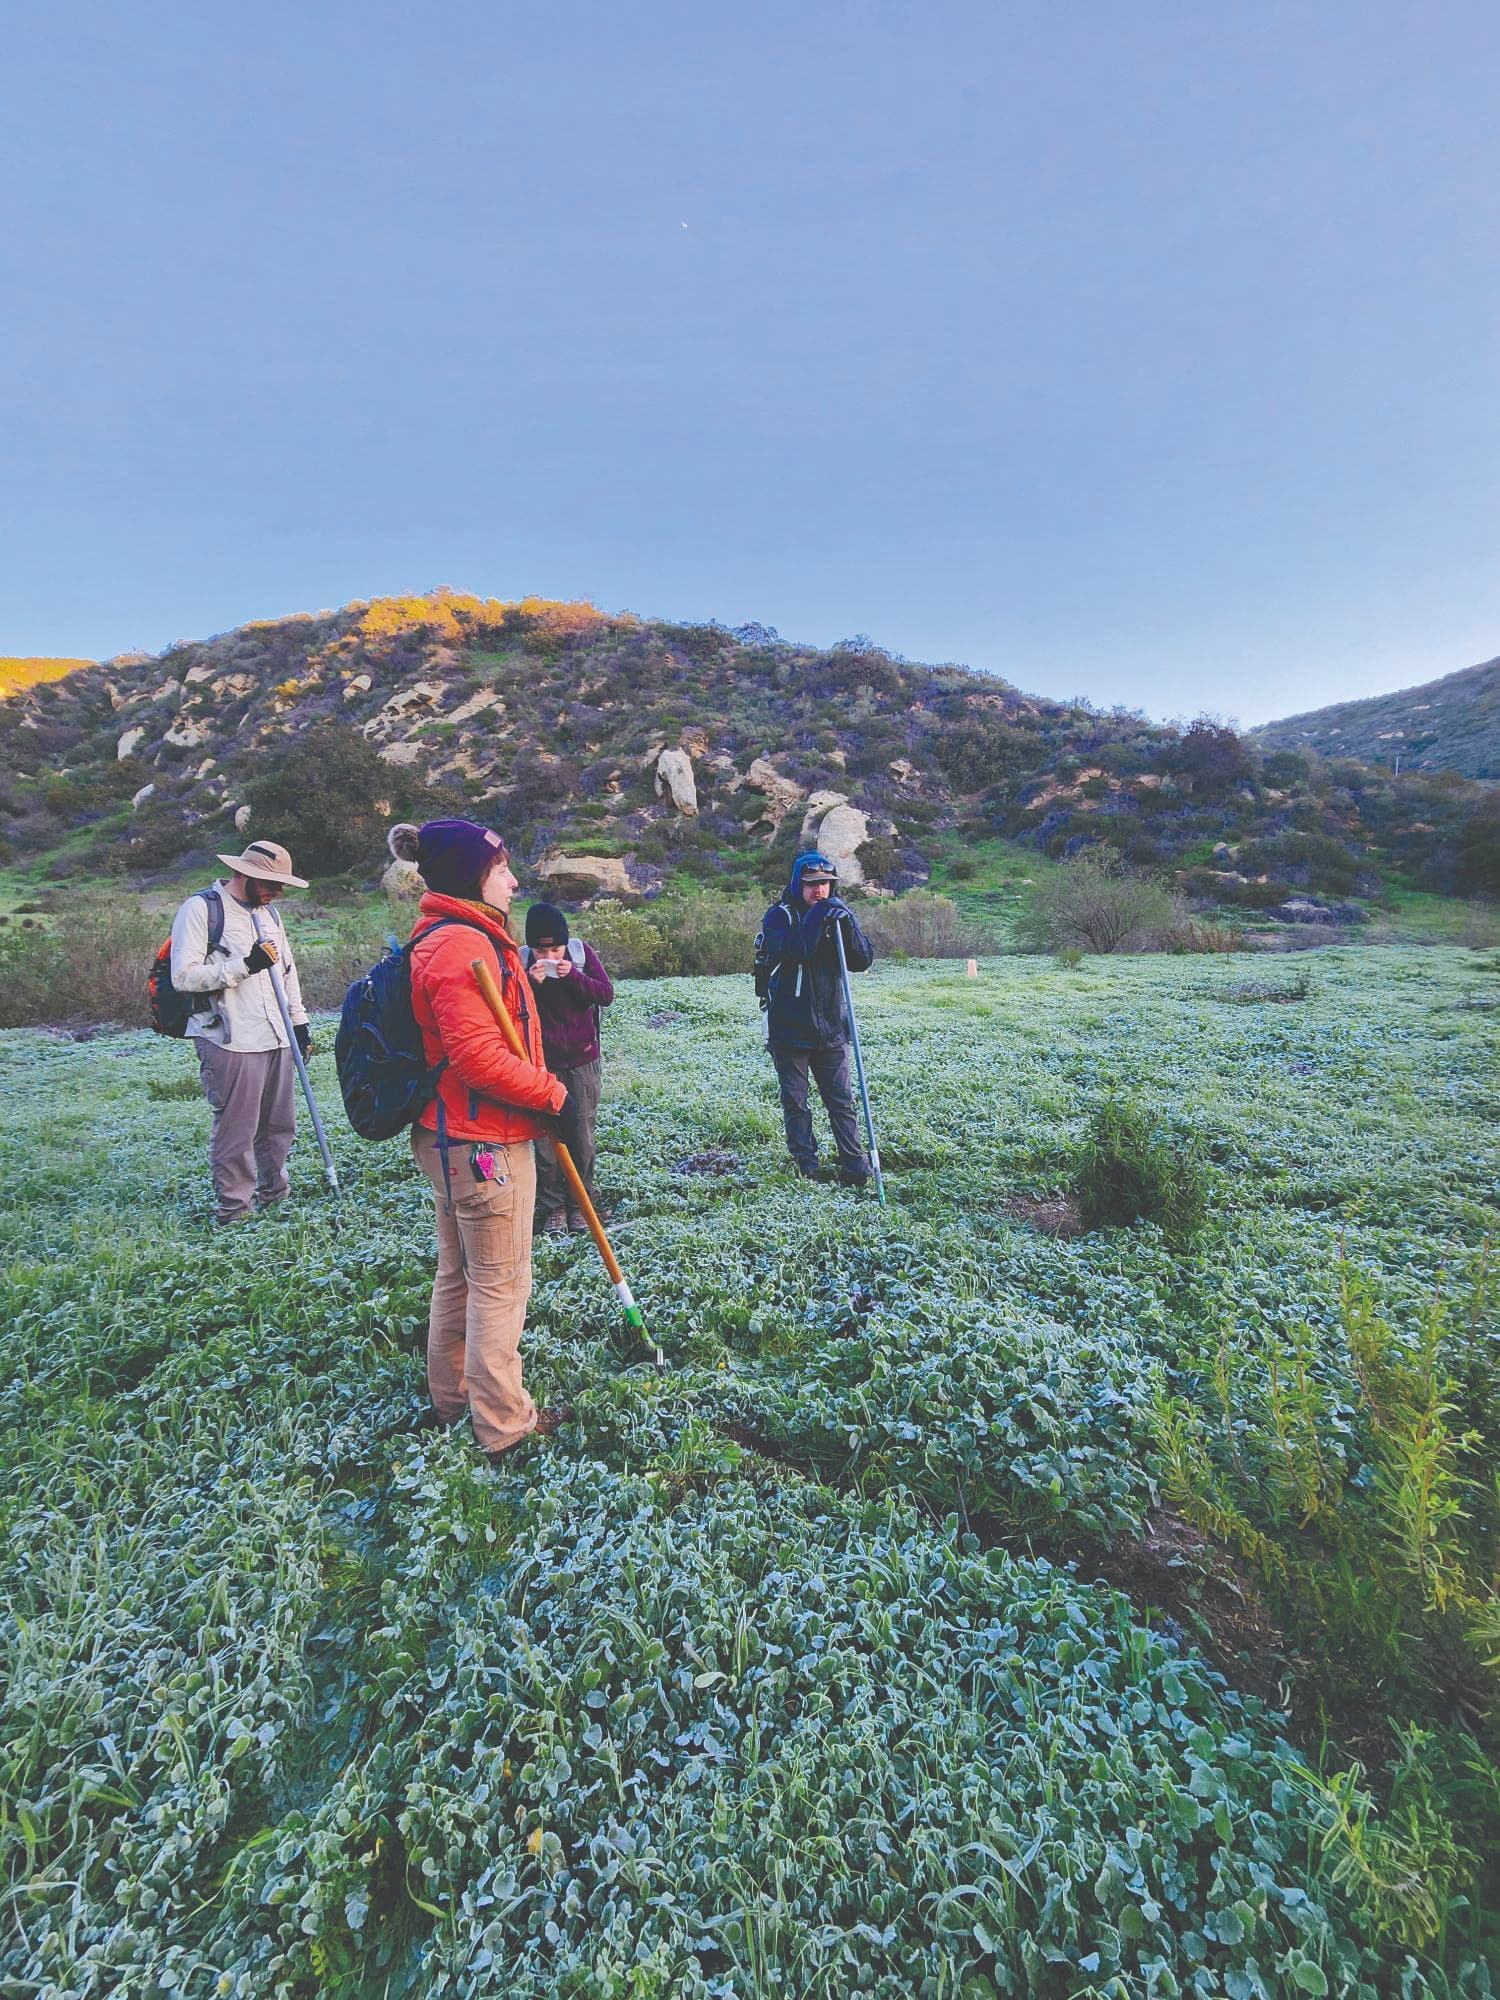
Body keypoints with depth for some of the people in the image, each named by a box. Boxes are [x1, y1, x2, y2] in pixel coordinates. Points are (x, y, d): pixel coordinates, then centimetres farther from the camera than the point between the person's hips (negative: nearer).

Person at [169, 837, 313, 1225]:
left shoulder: (269, 911, 18)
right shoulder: (201, 909, -6)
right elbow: (183, 975, -13)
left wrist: (300, 1021, 21)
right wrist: (245, 965, -18)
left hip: (277, 1038, 7)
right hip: (231, 1043, -7)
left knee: (279, 1124, 13)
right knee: (235, 1130, -2)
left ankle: (273, 1191, 29)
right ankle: (232, 1208, 11)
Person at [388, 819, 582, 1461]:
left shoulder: (451, 938, 14)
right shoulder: (463, 944, -21)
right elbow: (479, 1056, -28)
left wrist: (542, 1095, 14)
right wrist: (554, 1095, -16)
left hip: (451, 1139, 11)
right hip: (485, 1144, -11)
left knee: (458, 1274, 22)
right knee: (501, 1284, 3)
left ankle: (453, 1398, 40)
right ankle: (503, 1426, 19)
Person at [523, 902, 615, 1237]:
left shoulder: (582, 952, -5)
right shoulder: (520, 961, -8)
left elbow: (606, 994, -8)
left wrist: (574, 976, -23)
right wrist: (530, 983, -25)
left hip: (582, 1061, 1)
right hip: (541, 1063, 0)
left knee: (583, 1137, 7)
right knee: (545, 1139, 4)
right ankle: (552, 1206, 20)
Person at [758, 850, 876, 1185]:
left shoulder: (837, 914, 8)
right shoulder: (779, 915, -5)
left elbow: (863, 961, -2)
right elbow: (786, 952, -24)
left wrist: (847, 924, -16)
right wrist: (816, 919, -27)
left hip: (830, 1029, 3)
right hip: (788, 1029, -3)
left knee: (842, 1102, 5)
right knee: (795, 1103, 6)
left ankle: (856, 1168, 11)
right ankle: (806, 1168, 18)